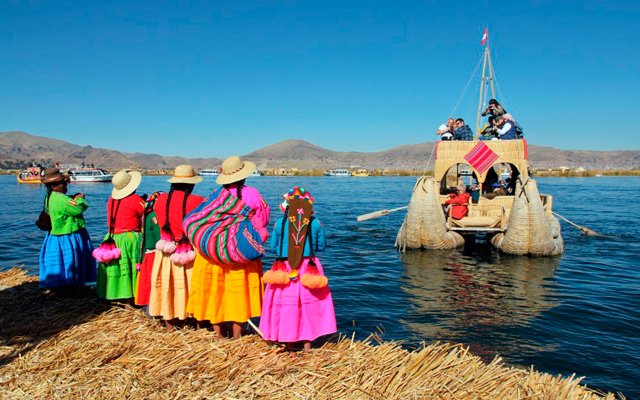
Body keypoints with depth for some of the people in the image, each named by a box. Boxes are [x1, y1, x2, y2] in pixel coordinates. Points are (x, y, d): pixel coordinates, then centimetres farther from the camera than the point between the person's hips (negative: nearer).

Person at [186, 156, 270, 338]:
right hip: (242, 254, -1)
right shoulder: (252, 195, -7)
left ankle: (218, 332, 20)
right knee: (239, 291, 8)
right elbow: (263, 221, 2)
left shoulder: (216, 195, -3)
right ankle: (236, 335, 14)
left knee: (215, 290, 13)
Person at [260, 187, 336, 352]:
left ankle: (288, 342, 19)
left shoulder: (280, 222, -4)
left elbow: (273, 247, 2)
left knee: (285, 303, 11)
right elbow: (321, 246, 5)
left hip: (284, 269, 0)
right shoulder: (315, 222, -4)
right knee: (309, 302, 12)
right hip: (309, 269, 0)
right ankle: (307, 343, 19)